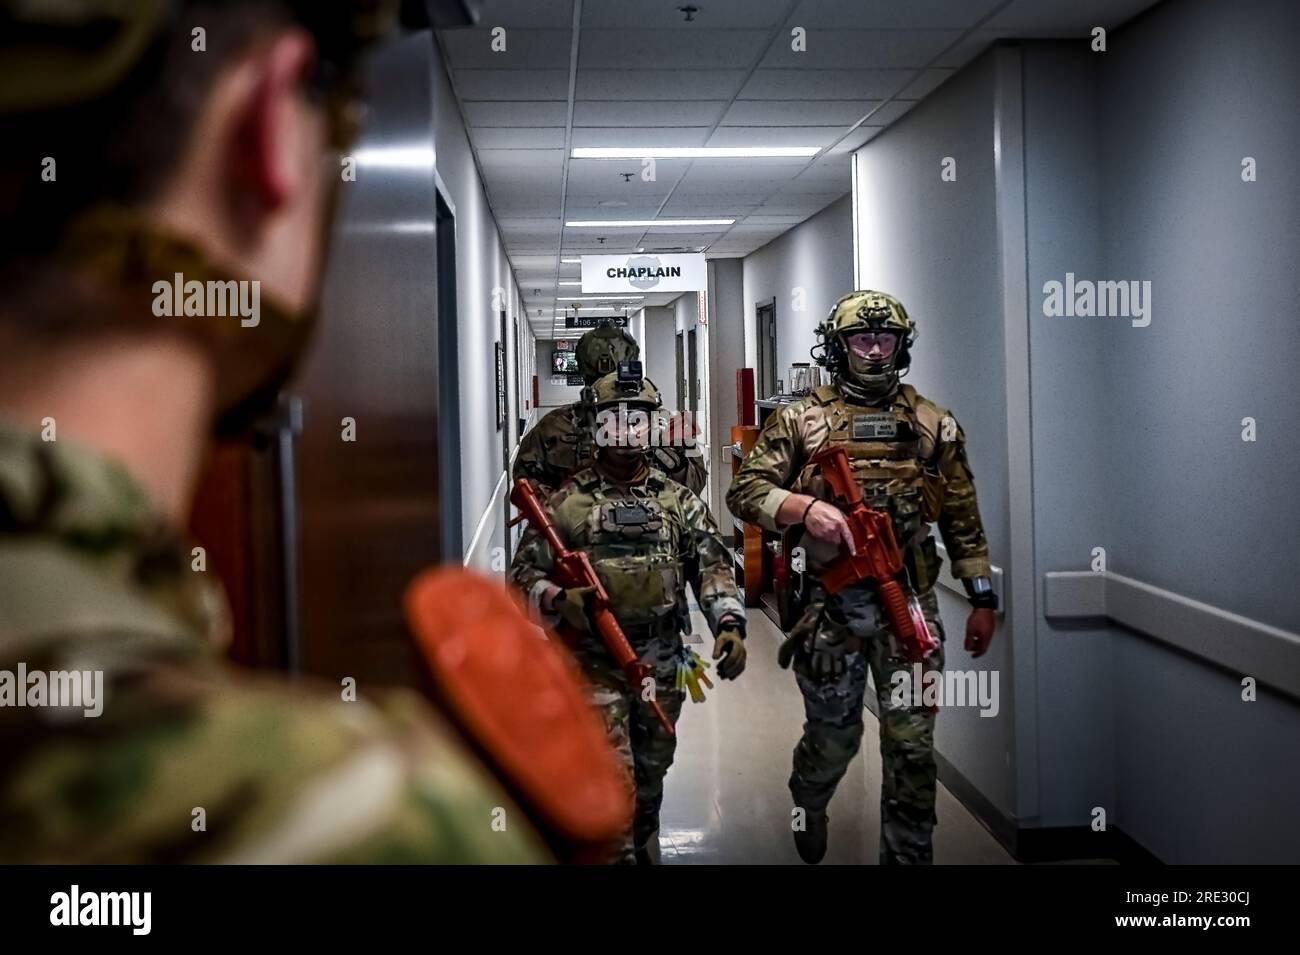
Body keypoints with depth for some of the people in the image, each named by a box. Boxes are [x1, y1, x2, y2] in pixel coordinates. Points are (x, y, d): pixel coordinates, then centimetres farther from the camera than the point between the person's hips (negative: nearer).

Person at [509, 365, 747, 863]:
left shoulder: (678, 499, 4)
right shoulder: (568, 501, -4)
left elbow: (713, 565, -1)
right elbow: (523, 573, -3)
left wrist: (730, 624, -17)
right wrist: (560, 600, -23)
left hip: (662, 662, 3)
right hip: (595, 662, -3)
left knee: (651, 771, 19)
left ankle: (645, 848, 41)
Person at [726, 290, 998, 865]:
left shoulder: (934, 424, 6)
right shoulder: (801, 421, 1)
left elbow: (963, 519, 8)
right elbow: (744, 491, -4)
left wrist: (981, 600, 6)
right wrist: (804, 506, -21)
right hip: (831, 607, -1)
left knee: (912, 747, 1)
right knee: (833, 736, 15)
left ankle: (908, 853, 16)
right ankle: (807, 807, 46)